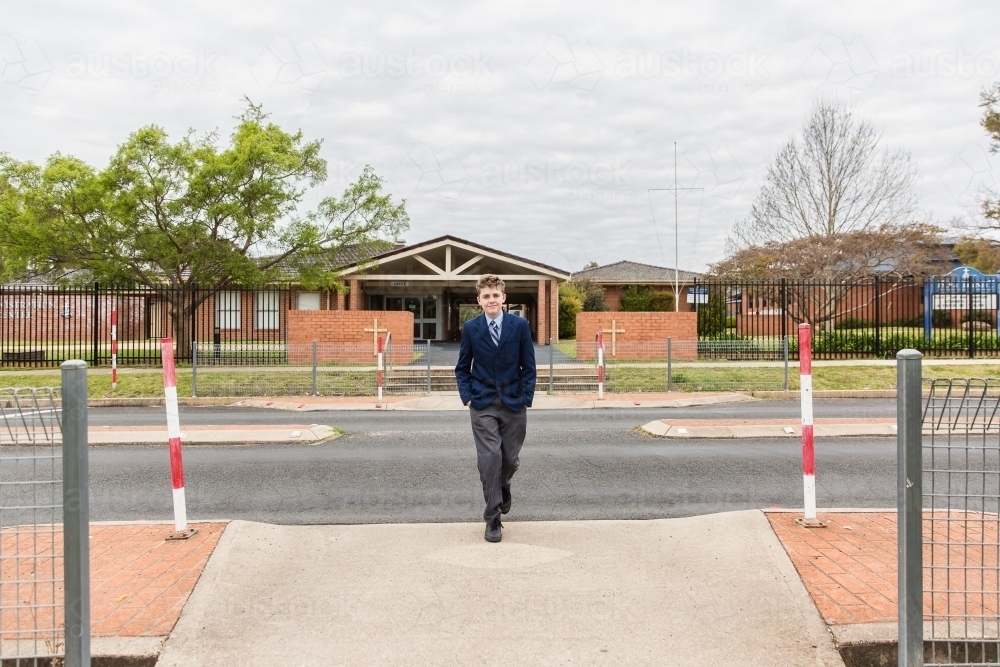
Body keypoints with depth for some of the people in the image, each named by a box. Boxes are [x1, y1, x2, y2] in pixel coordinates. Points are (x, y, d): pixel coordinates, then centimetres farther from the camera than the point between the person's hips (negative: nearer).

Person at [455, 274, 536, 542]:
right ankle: (493, 519, 1)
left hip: (513, 404, 1)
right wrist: (467, 397, -3)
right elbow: (462, 368, 9)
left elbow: (528, 367, 2)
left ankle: (503, 487, 43)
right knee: (490, 458, -9)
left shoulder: (520, 326, -1)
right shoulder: (470, 328, 1)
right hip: (483, 405, -1)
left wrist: (526, 399, -4)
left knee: (510, 459, 8)